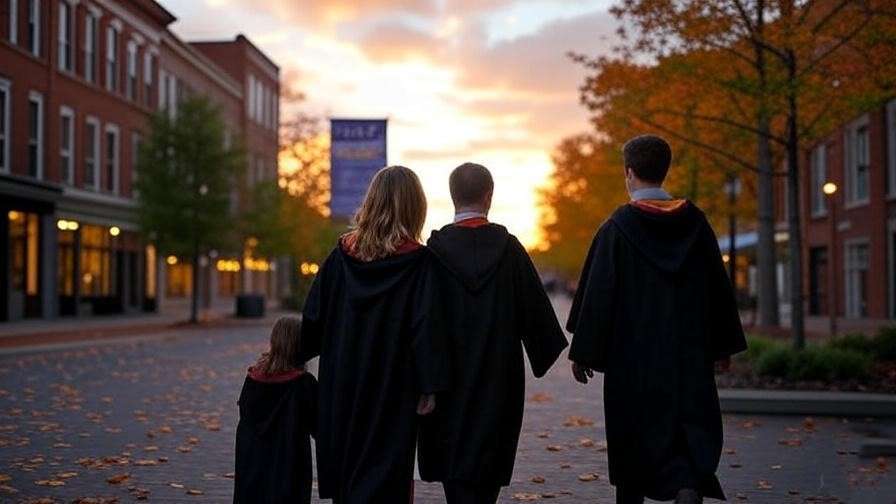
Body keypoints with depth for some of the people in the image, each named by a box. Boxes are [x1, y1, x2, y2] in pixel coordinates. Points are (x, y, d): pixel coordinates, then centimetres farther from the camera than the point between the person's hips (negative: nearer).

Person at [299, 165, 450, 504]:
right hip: (394, 387, -4)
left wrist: (299, 354, 19)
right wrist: (429, 387, -11)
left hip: (342, 386, 4)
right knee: (385, 475, 2)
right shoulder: (418, 261, -10)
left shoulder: (343, 254, 0)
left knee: (348, 468, 16)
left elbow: (314, 316, 4)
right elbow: (425, 325, -14)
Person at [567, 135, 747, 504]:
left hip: (633, 352, -2)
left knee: (634, 432, 12)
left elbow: (597, 292, -10)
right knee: (692, 426, 4)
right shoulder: (694, 221, 2)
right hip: (688, 350, 2)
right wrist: (724, 344, 15)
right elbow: (718, 285, 7)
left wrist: (582, 351, -3)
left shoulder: (617, 227, -8)